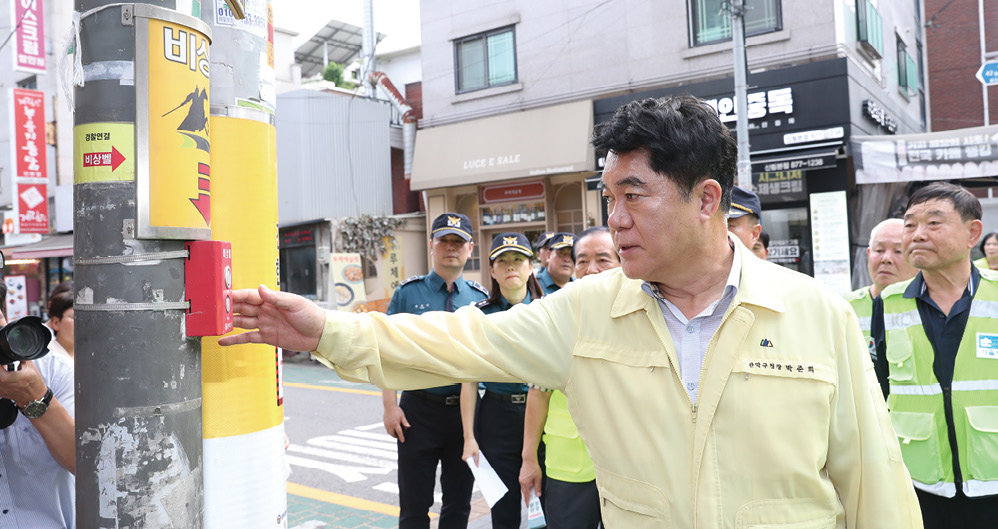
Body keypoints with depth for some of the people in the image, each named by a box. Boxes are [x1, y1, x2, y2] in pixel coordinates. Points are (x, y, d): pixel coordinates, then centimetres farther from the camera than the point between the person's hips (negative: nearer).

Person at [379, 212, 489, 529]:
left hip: (465, 410, 2)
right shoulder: (408, 293, 1)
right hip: (418, 410, -2)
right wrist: (390, 404, -9)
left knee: (459, 502, 14)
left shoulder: (480, 297, 5)